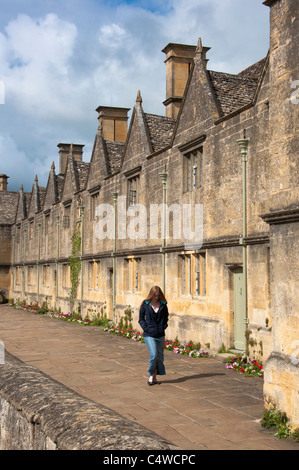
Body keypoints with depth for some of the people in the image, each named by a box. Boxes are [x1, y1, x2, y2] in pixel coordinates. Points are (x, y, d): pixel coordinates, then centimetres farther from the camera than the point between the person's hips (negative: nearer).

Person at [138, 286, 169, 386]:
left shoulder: (163, 305, 5)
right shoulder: (145, 305, -2)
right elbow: (141, 318, 5)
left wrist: (164, 327, 2)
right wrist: (145, 328, -8)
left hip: (160, 335, 4)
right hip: (149, 335, -4)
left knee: (160, 356, 7)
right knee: (154, 354, -15)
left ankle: (155, 377, 22)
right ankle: (150, 376, 4)